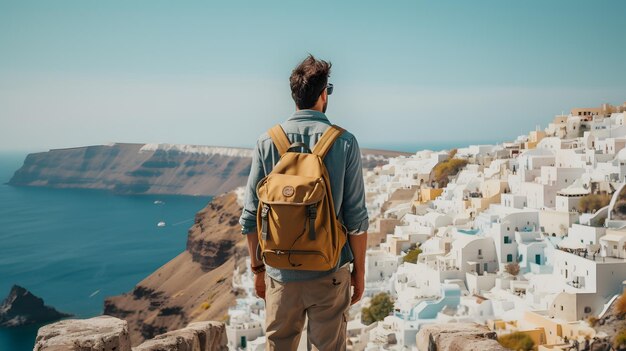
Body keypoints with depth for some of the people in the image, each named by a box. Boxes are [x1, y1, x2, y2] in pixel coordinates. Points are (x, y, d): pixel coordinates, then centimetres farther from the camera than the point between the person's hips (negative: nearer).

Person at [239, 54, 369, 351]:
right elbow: (356, 218, -7)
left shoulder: (267, 142, -3)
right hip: (330, 274, -1)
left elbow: (250, 216, -1)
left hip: (281, 273, 2)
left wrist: (257, 268, 11)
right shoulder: (344, 143, -7)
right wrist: (359, 270, 5)